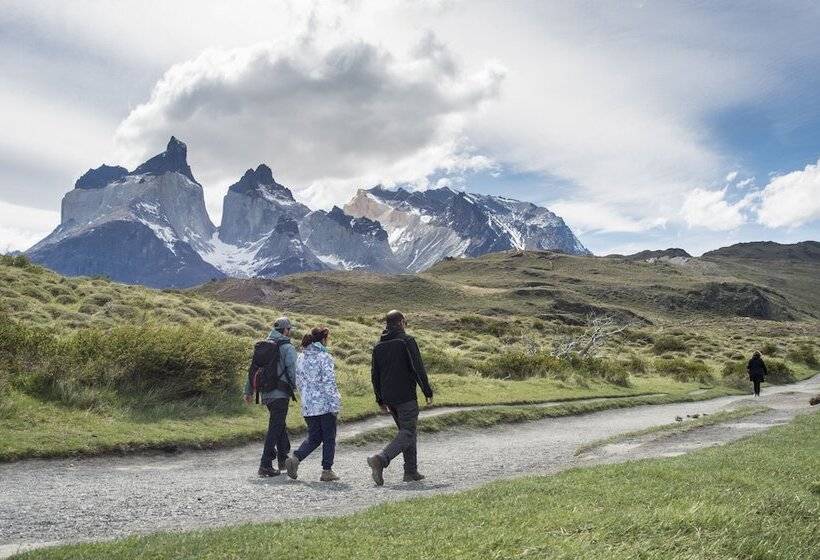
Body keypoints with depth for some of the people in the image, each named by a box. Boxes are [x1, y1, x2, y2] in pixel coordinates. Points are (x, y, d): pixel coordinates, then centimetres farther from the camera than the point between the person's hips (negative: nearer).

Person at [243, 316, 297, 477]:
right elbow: (293, 372, -14)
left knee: (280, 425, 22)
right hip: (280, 393, -7)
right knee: (275, 429, -4)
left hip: (265, 394, 7)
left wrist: (248, 391, 15)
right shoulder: (288, 348, -8)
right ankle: (265, 465, -8)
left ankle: (283, 460, 29)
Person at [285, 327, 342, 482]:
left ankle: (295, 458, -3)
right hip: (325, 404, -6)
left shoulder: (300, 358, 9)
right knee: (329, 438, 7)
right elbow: (329, 382, -15)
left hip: (308, 406, 6)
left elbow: (299, 382, 14)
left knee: (313, 437, 15)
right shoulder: (324, 357, -11)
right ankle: (327, 471, 9)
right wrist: (335, 404, -11)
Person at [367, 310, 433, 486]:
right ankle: (381, 459, -23)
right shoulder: (406, 340, -7)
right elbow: (418, 368, -13)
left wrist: (380, 400, 20)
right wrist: (428, 392, -7)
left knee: (405, 430, 17)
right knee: (408, 433, -5)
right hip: (406, 396, -7)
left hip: (389, 398, 7)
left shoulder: (378, 345, 12)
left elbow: (374, 375, 14)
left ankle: (411, 471, 15)